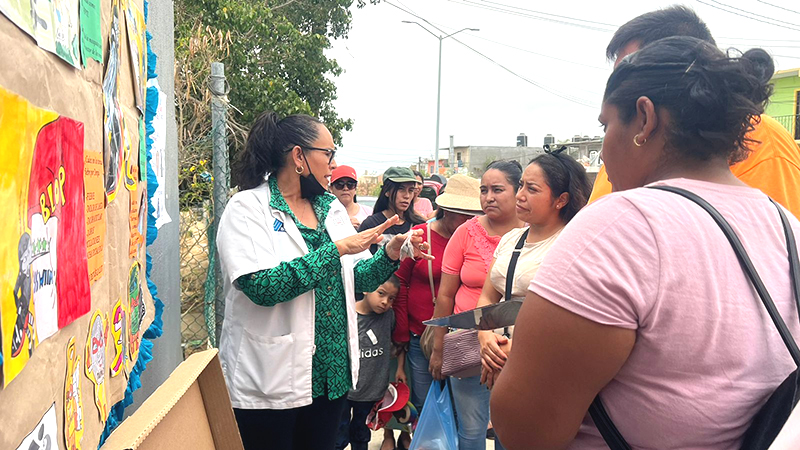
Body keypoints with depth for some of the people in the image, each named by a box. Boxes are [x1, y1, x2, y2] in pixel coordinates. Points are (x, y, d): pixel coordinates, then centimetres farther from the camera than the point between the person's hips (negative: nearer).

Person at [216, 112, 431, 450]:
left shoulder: (331, 208, 8)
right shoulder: (248, 209, -11)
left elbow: (355, 279, 13)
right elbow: (262, 286, -26)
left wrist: (389, 256, -6)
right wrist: (336, 249, -23)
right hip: (270, 384, -6)